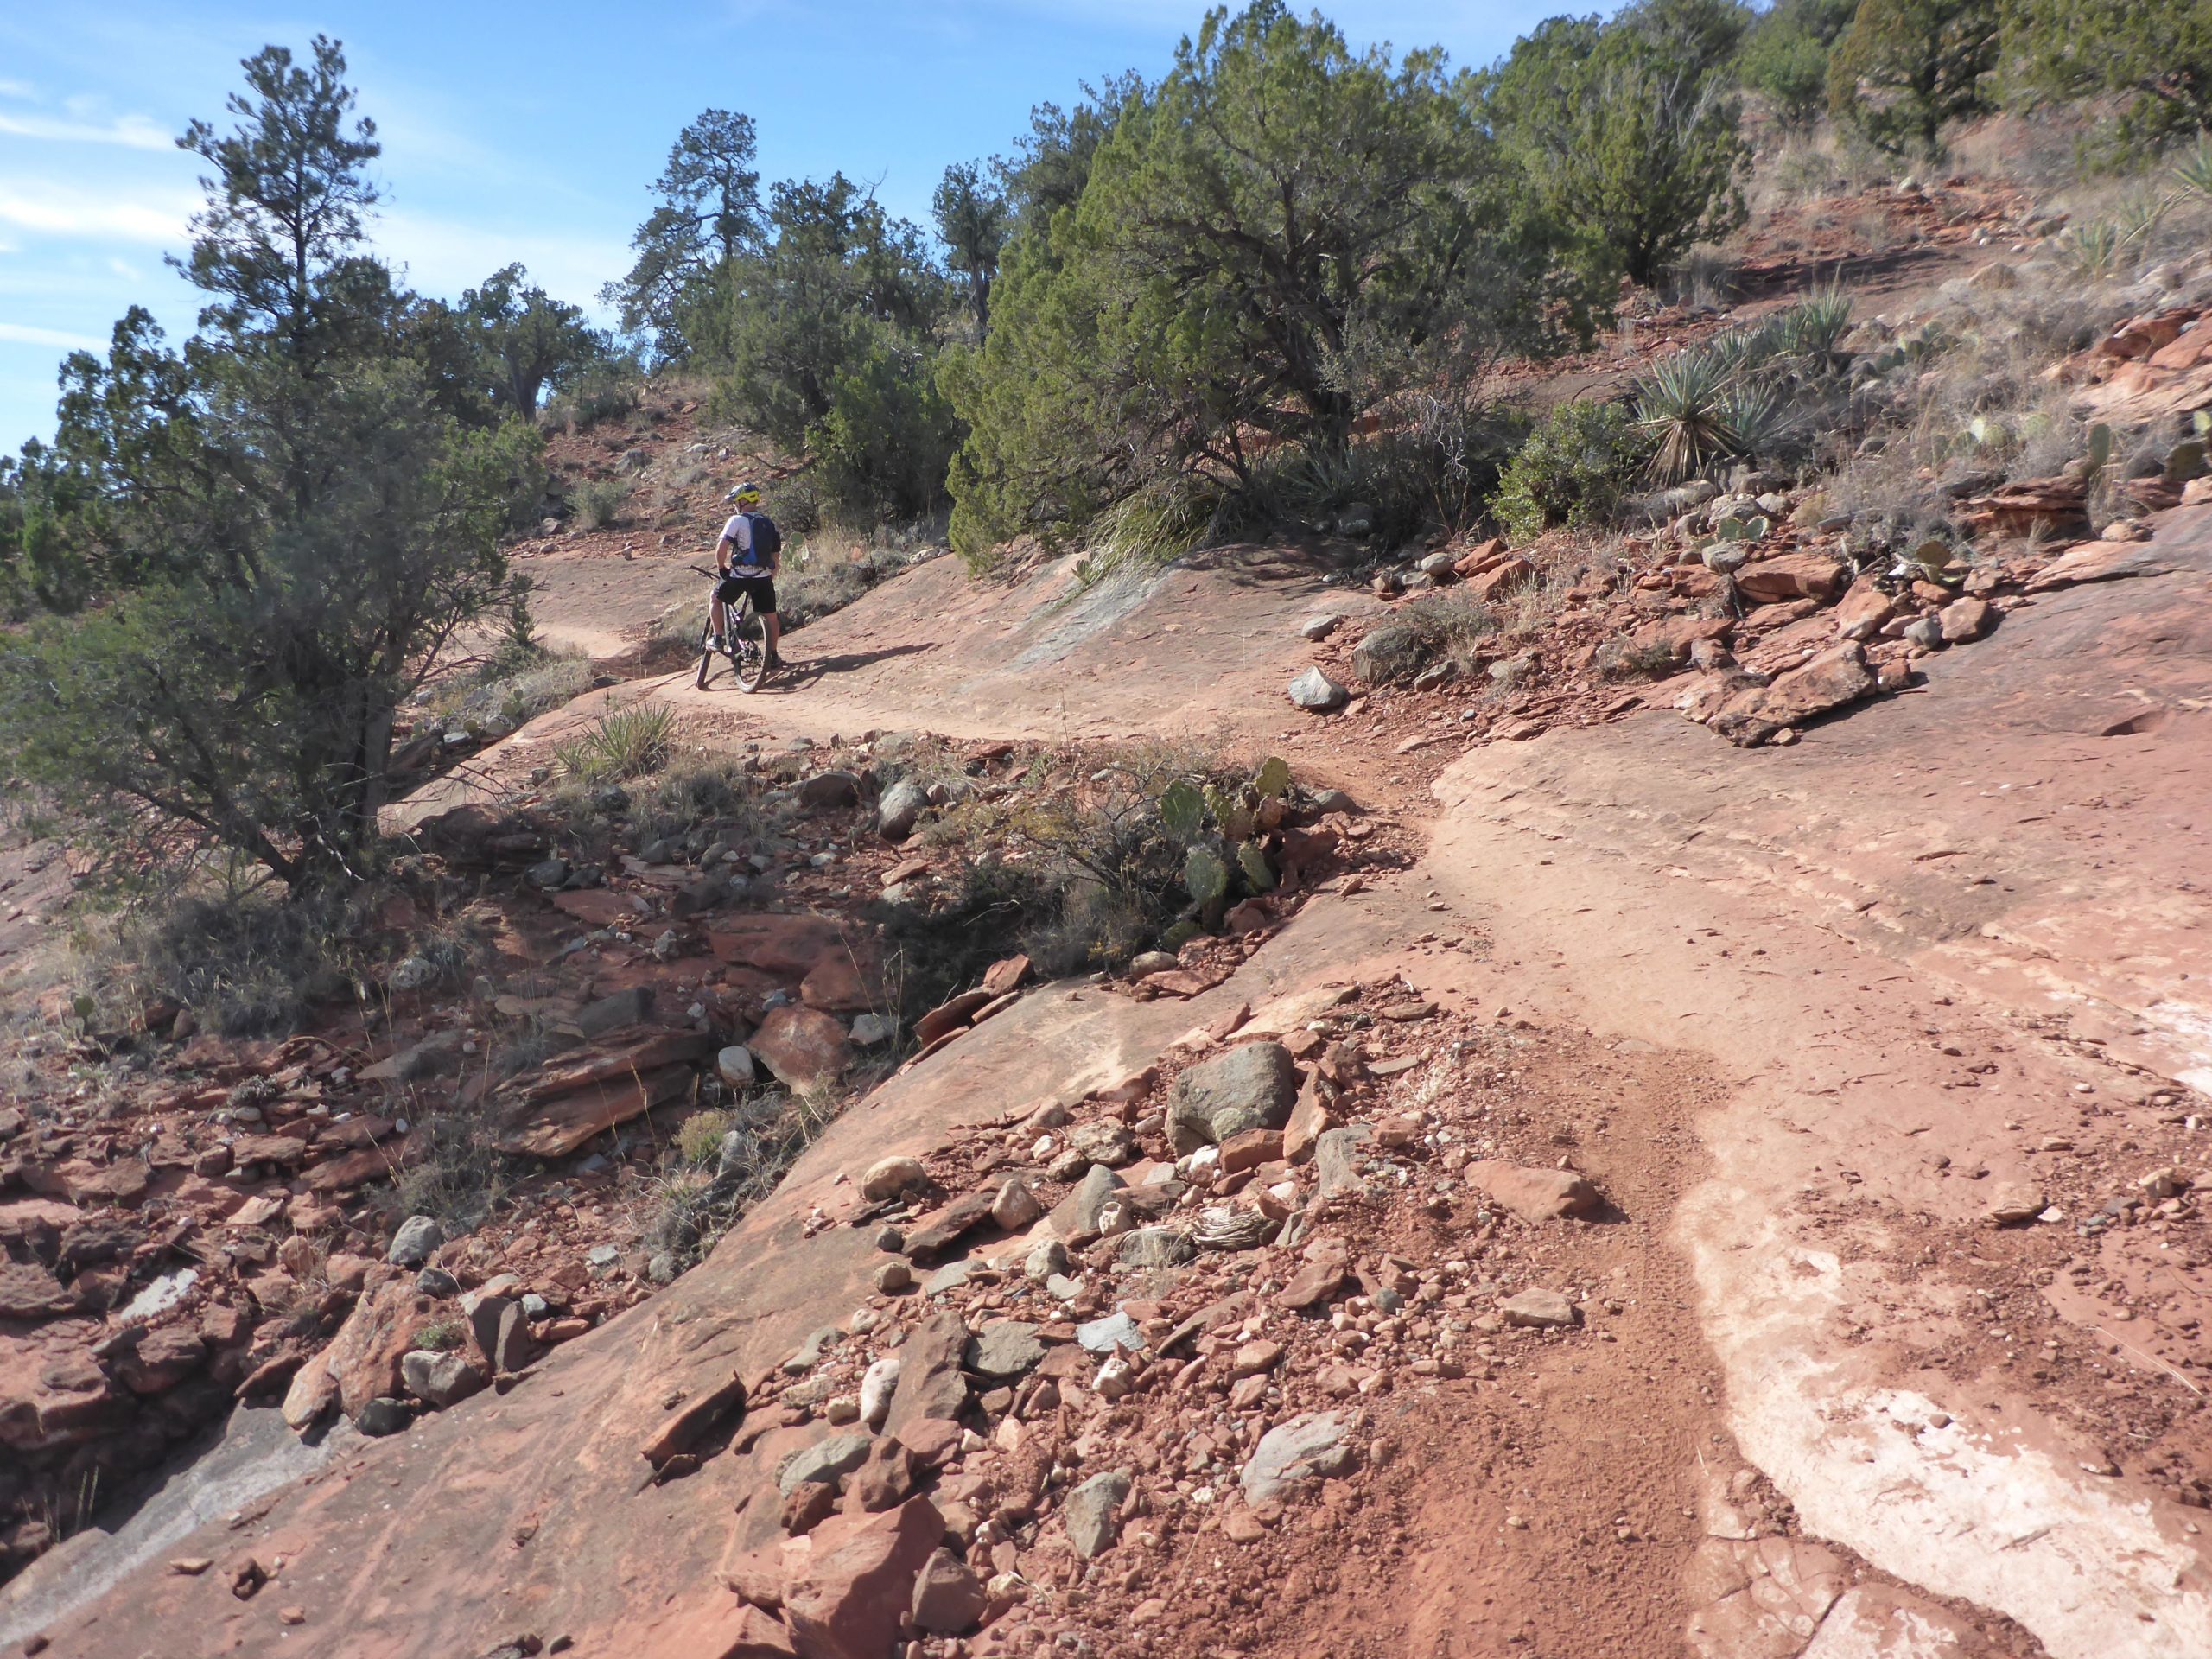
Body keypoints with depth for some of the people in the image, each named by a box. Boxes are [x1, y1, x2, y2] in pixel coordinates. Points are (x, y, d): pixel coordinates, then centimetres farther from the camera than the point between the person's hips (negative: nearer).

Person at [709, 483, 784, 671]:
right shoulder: (769, 523, 15)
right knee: (770, 616, 12)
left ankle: (718, 639, 16)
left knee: (717, 598, 21)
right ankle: (773, 656, 14)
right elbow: (776, 555, 17)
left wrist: (721, 567, 2)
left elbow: (721, 547, -13)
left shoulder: (737, 520, -4)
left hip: (740, 574, -4)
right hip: (763, 576, 4)